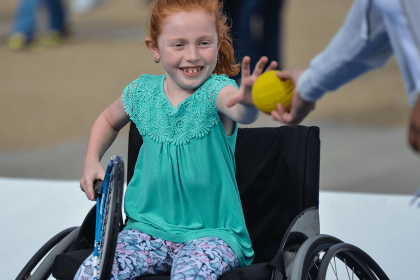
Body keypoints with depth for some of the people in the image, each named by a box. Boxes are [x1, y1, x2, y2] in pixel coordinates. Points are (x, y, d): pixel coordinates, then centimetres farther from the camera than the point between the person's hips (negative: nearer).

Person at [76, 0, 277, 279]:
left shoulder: (216, 91, -13)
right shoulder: (143, 93, 2)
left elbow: (242, 112, -39)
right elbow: (109, 120, 27)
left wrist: (248, 101, -63)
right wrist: (92, 160, 11)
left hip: (212, 230, -4)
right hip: (151, 225, 4)